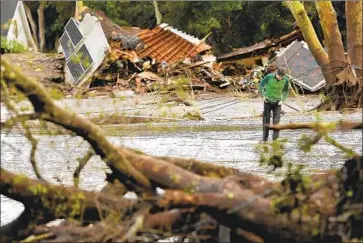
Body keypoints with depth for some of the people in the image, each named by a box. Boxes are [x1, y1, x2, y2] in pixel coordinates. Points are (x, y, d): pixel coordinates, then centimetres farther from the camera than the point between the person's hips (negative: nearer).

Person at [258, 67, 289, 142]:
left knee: (276, 121, -7)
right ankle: (265, 138, 11)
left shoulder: (285, 80, -10)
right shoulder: (269, 77, -17)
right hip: (268, 101, -1)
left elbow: (285, 91, 9)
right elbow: (261, 85, -2)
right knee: (266, 120, 2)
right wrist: (263, 96, -8)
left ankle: (275, 138, -5)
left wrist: (282, 100, -2)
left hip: (277, 102, 1)